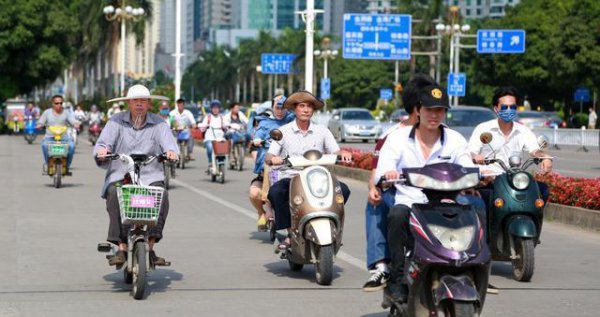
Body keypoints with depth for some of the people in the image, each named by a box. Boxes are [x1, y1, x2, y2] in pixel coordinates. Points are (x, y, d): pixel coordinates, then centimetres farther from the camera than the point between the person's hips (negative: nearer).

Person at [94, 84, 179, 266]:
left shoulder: (158, 123, 9)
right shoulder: (116, 122, 7)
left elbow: (168, 142, -5)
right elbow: (103, 142, -2)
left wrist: (171, 151, -30)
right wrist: (101, 150, -27)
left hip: (150, 177, 1)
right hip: (119, 176, -1)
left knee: (161, 195, -29)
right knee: (115, 195, -32)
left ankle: (150, 247, -23)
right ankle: (121, 248, -31)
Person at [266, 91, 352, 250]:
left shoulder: (322, 131, 10)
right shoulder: (284, 131, 6)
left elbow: (335, 151, 4)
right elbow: (268, 156, 2)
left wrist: (343, 153, -20)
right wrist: (273, 158, -23)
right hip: (291, 178, -1)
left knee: (343, 189, -24)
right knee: (275, 192, -33)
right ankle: (290, 233, -18)